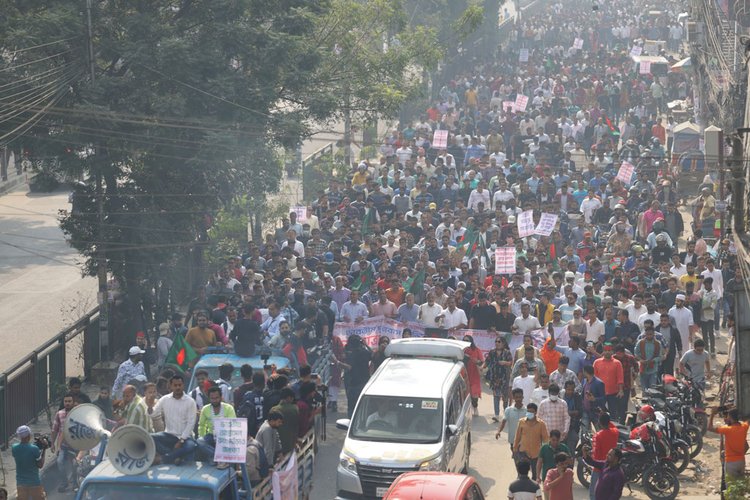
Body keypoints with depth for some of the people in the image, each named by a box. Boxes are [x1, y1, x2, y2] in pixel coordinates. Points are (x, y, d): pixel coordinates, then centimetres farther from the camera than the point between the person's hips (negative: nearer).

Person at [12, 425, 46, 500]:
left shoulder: (14, 448, -7)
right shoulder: (34, 449, -20)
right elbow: (40, 465, -11)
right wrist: (43, 451, -5)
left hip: (20, 482, 4)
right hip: (34, 482, -4)